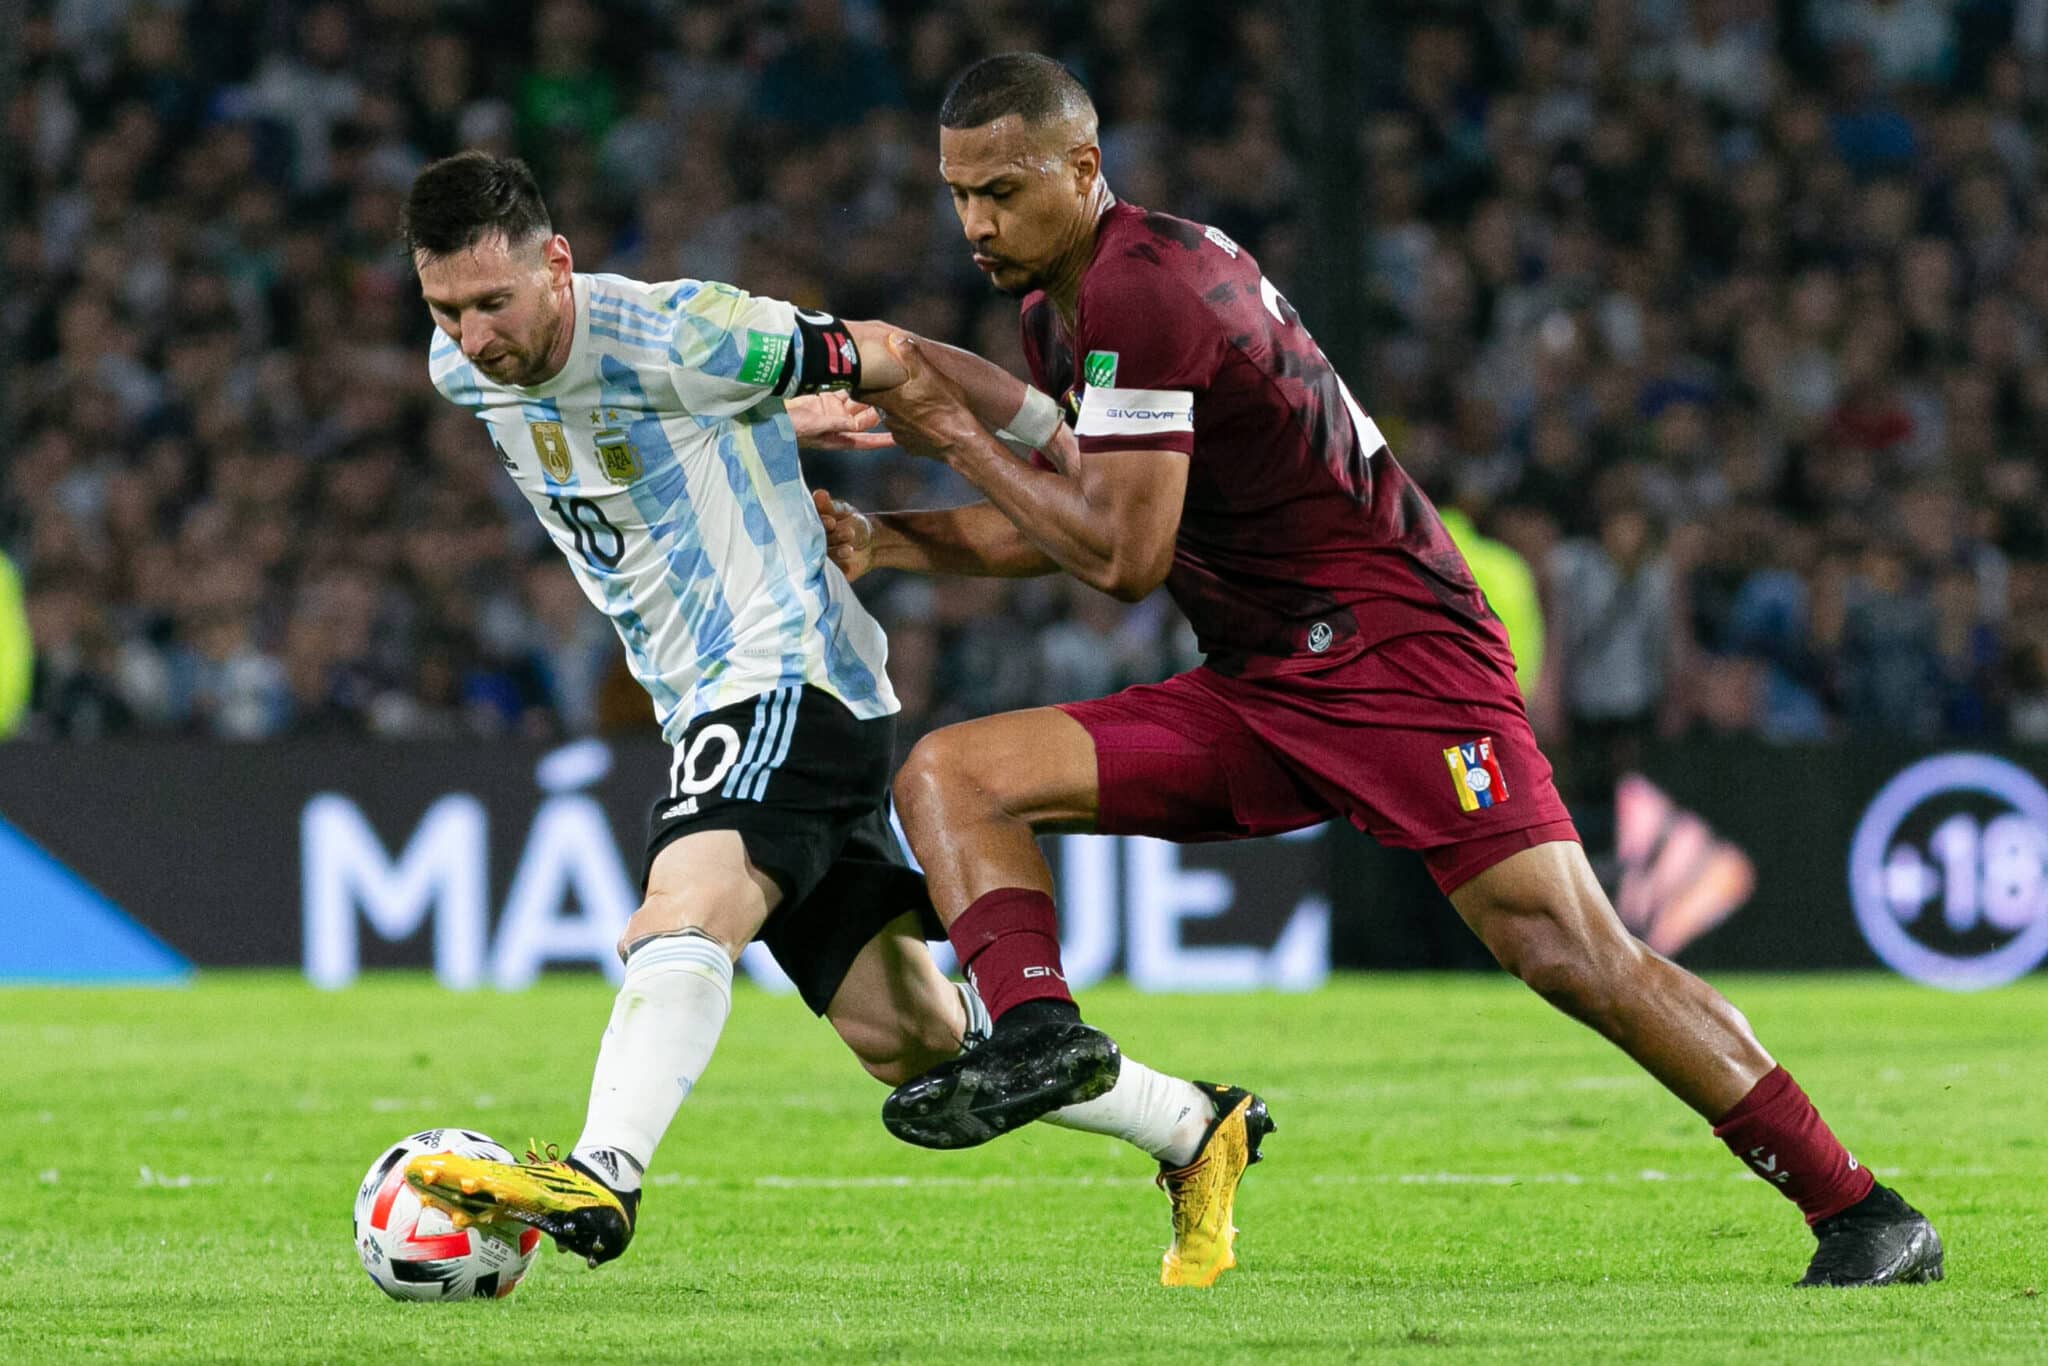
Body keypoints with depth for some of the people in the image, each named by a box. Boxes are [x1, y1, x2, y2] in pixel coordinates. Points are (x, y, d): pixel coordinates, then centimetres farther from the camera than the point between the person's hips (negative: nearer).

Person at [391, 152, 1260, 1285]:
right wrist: (772, 419, 23)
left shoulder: (674, 333, -19)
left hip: (788, 674, -8)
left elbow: (883, 362, -7)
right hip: (713, 708, 8)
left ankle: (599, 1177, -52)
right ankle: (1195, 1130, 23)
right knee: (905, 1038, 9)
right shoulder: (460, 373, 4)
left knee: (680, 919, -33)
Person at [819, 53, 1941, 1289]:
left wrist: (959, 434, -12)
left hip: (1397, 654, -9)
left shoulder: (1140, 288, -18)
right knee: (948, 776, -4)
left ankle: (1863, 1215, -12)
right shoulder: (1059, 302, 12)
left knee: (1573, 954, -17)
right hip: (1255, 691, 9)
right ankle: (1036, 1035, -23)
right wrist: (887, 540, 9)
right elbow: (1076, 524, 23)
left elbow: (1124, 555, -21)